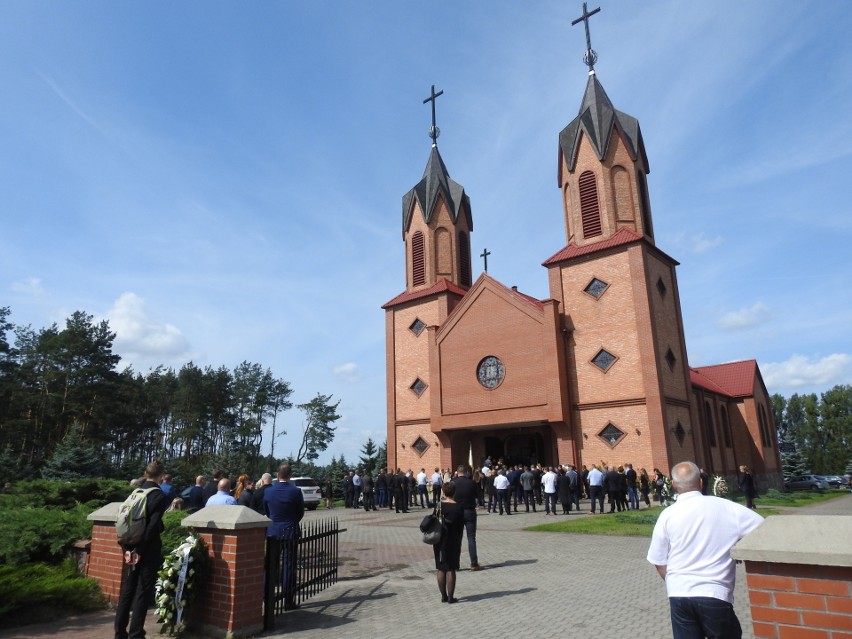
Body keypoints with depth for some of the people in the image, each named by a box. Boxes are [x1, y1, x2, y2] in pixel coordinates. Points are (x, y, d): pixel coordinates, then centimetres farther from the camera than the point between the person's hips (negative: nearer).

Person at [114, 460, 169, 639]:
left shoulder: (134, 493, 6)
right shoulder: (160, 496, -12)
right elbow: (153, 525, -19)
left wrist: (126, 548, 2)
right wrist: (140, 550, -13)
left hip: (131, 548, 6)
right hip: (148, 550, -6)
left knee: (126, 590, 15)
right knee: (143, 592, 3)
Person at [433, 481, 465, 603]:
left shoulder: (438, 505, -4)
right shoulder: (458, 507, -11)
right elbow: (461, 527, -5)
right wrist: (458, 542, 7)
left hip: (439, 541, 3)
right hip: (452, 542, -3)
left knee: (440, 569, 11)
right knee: (451, 570, 4)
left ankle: (443, 596, 18)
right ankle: (450, 597, 8)